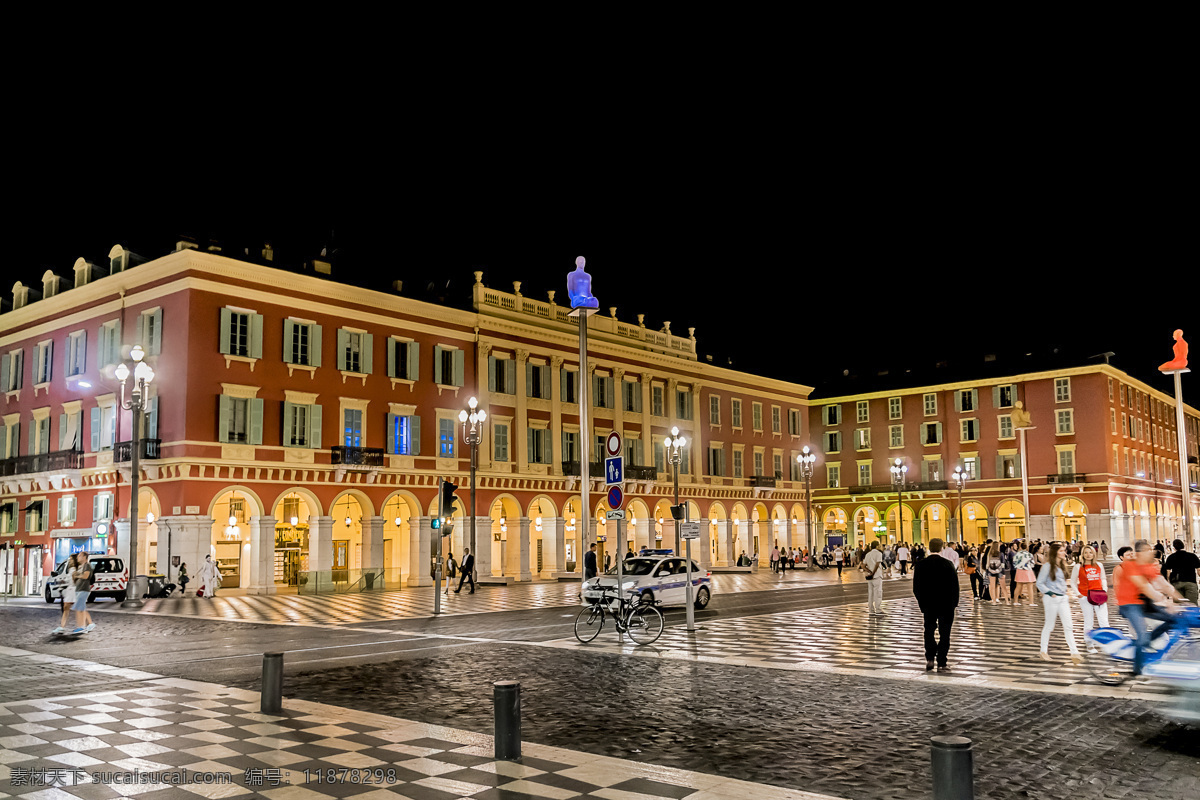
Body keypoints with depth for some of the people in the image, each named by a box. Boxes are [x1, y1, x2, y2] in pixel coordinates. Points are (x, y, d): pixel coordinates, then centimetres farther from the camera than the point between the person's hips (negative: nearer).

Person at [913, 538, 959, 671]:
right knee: (944, 633, 5)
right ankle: (941, 664, 5)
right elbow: (954, 585, -8)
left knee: (929, 630, 17)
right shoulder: (948, 564, -11)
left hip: (928, 605, 2)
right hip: (946, 605, -2)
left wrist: (922, 602, 8)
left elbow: (916, 587, -3)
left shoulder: (920, 565, -6)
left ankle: (930, 659, 9)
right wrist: (954, 603, 3)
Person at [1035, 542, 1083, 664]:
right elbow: (1039, 583, -9)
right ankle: (1044, 651, 15)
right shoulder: (1048, 566, -9)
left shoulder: (1062, 565, 13)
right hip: (1051, 599, -6)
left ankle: (1074, 653, -4)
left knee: (1068, 626, -2)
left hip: (1063, 598, 6)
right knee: (1049, 625, 3)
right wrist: (1049, 593, -16)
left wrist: (1068, 589, 9)